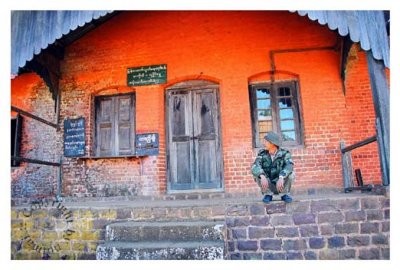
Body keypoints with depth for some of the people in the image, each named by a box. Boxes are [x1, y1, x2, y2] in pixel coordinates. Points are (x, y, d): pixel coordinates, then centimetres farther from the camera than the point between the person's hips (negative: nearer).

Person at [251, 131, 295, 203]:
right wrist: (262, 177, -46)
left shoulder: (284, 153, -13)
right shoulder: (262, 154, -9)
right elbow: (254, 167, -27)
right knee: (257, 173, -24)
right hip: (267, 186, 1)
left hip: (281, 185, -1)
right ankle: (268, 195, -6)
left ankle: (284, 194, -5)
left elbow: (289, 166, -32)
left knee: (290, 173, -28)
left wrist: (281, 178, -48)